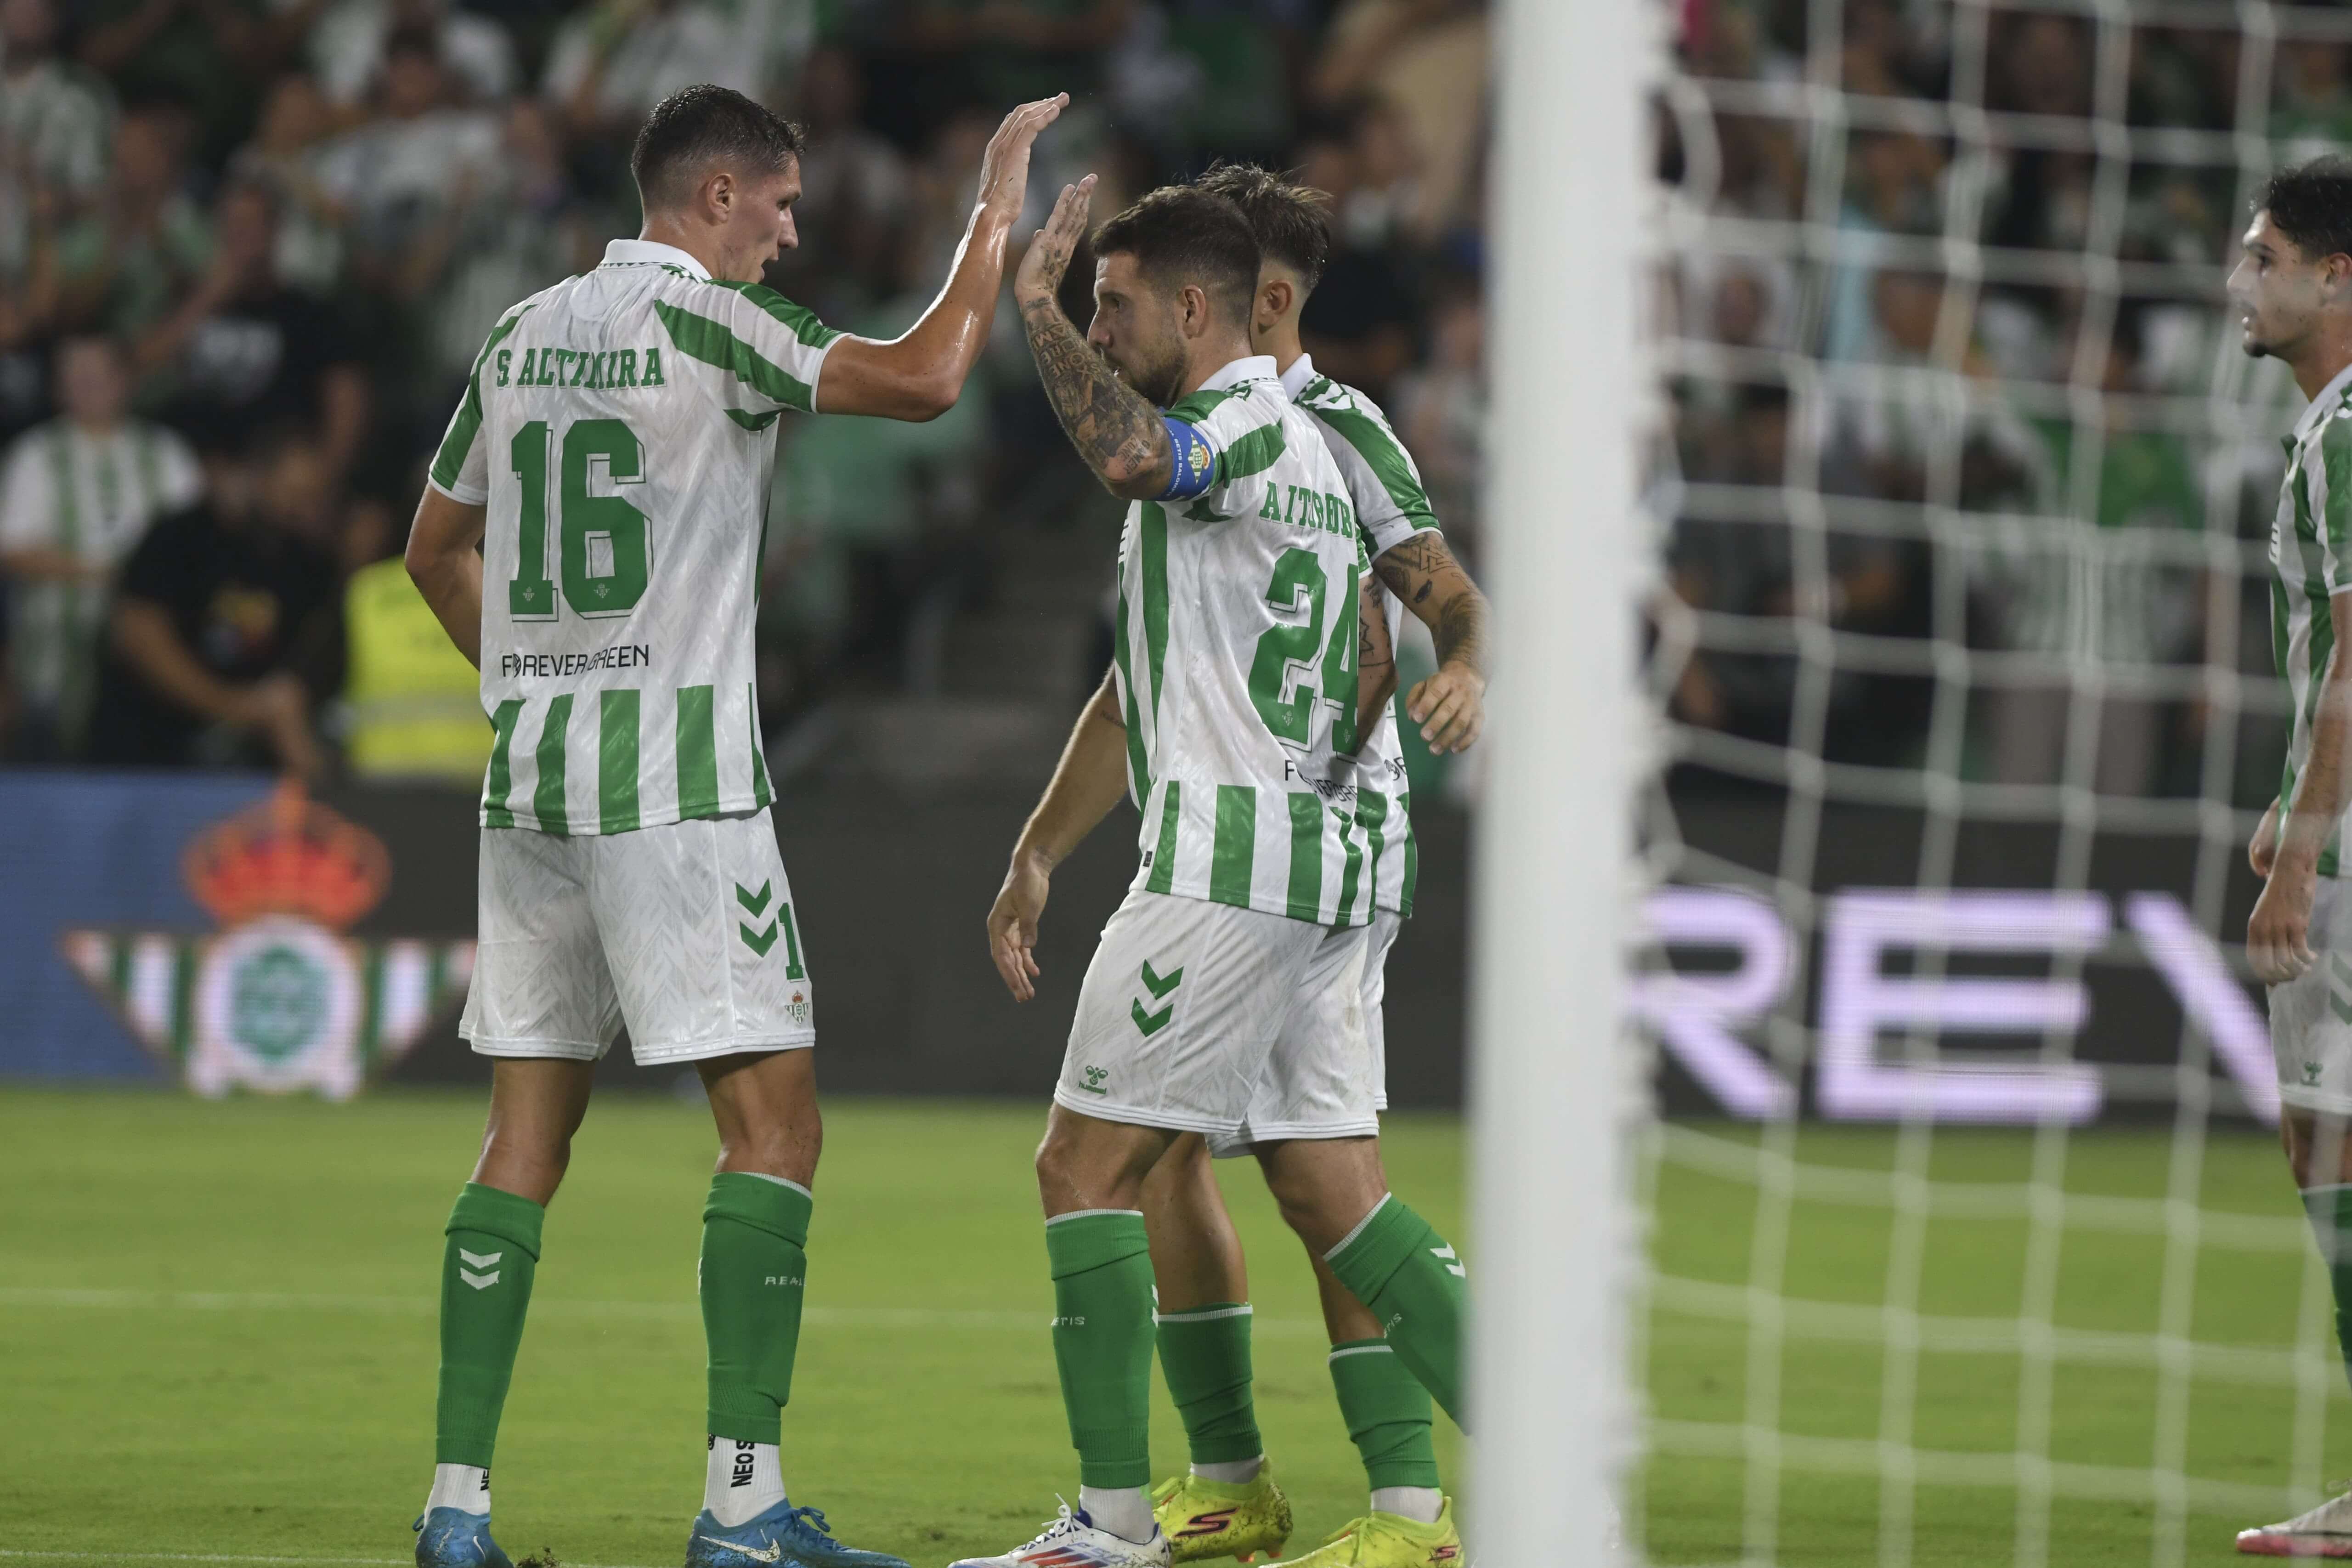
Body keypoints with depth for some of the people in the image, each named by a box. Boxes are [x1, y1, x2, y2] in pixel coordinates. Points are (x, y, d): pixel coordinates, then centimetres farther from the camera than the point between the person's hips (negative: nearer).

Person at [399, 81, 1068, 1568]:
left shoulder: (525, 333, 12)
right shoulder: (709, 326, -9)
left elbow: (436, 551, 22)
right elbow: (925, 378, -18)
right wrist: (1000, 201, -8)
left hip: (530, 777, 7)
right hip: (675, 786, -7)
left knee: (527, 1137, 8)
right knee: (775, 1119, -3)